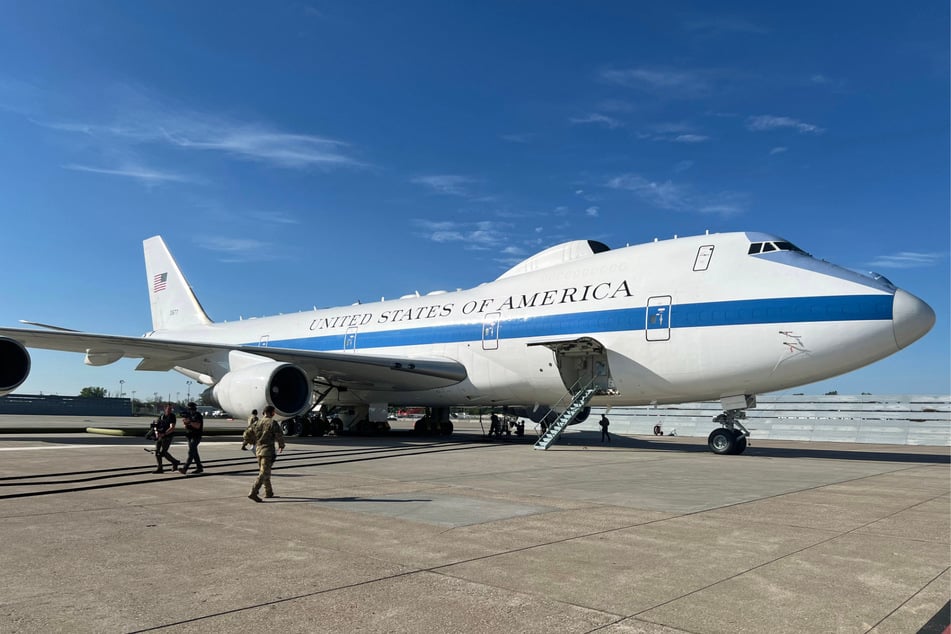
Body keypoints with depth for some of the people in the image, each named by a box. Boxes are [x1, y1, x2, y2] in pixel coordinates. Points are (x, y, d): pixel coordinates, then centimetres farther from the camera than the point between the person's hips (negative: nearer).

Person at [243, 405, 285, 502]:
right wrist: (281, 445, 6)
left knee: (264, 472, 19)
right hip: (268, 450, -7)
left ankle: (268, 492, 28)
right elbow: (279, 435, -12)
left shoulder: (257, 423, 9)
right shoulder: (273, 423, -8)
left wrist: (254, 443, 25)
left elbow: (247, 433, 10)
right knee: (264, 473, -9)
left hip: (258, 450, 7)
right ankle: (253, 492, -21)